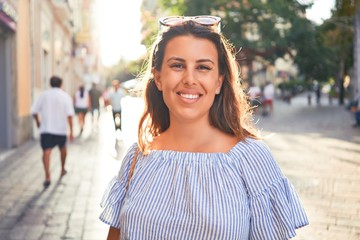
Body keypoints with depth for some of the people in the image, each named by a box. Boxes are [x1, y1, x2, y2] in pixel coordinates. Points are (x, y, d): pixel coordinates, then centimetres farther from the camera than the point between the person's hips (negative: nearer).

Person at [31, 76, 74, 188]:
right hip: (61, 129, 1)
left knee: (46, 152, -8)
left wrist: (38, 121, 19)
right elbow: (69, 114, -12)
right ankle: (62, 169, 42)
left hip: (45, 128, 0)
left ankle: (47, 177, -25)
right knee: (62, 148, 25)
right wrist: (71, 132, -11)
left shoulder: (44, 95, 3)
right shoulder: (66, 96, -1)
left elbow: (34, 110, 1)